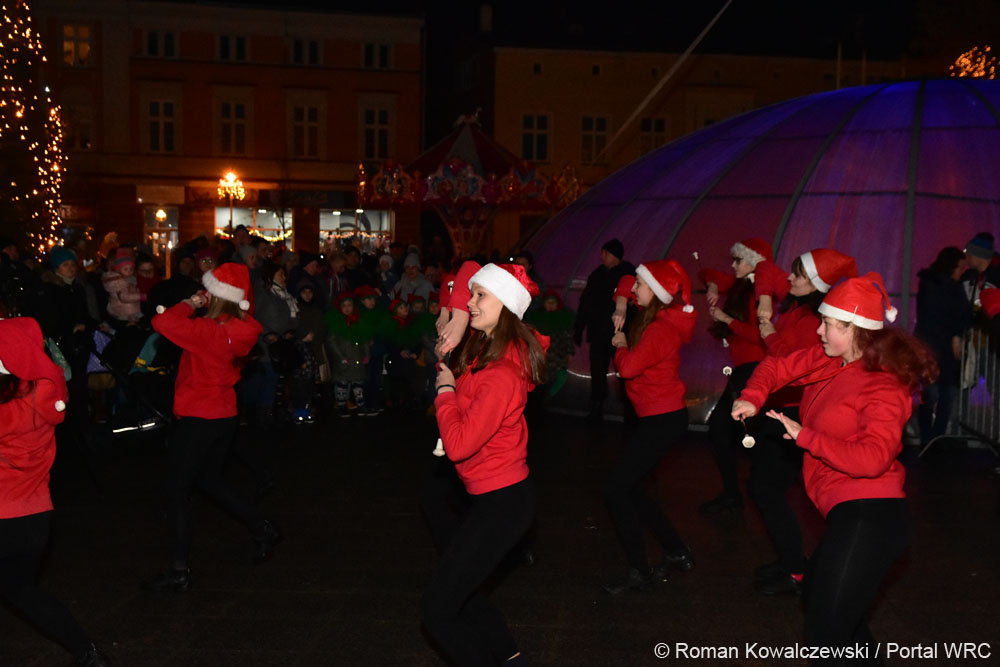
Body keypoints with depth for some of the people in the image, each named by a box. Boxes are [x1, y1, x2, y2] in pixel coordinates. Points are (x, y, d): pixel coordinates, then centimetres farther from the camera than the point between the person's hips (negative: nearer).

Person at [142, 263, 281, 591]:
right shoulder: (238, 328, -1)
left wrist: (190, 303, -18)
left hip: (198, 419, -8)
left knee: (176, 493, 4)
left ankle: (178, 571, 12)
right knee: (210, 481, 27)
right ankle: (263, 529, 31)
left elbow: (162, 322, -32)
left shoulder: (208, 330, -25)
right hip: (224, 416, 8)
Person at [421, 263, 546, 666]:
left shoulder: (501, 375, -26)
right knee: (455, 587, 25)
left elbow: (458, 445, -26)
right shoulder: (485, 347, 1)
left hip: (502, 503, -10)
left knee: (437, 610, -4)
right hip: (493, 495, 10)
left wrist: (445, 389, -14)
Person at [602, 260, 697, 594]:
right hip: (657, 417, 10)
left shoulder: (661, 329, -20)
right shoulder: (655, 319, 8)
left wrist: (621, 346, -6)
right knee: (630, 490, 15)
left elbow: (628, 367, -25)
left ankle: (639, 573, 2)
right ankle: (677, 552, 27)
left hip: (663, 420, -10)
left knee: (617, 489, -7)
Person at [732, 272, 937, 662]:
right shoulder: (826, 362, 5)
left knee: (824, 634, -7)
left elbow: (872, 458, -29)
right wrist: (752, 397, -2)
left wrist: (805, 436, -23)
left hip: (868, 516, -10)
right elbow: (777, 367, 19)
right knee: (815, 595, 32)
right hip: (850, 515, 10)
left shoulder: (884, 388, -16)